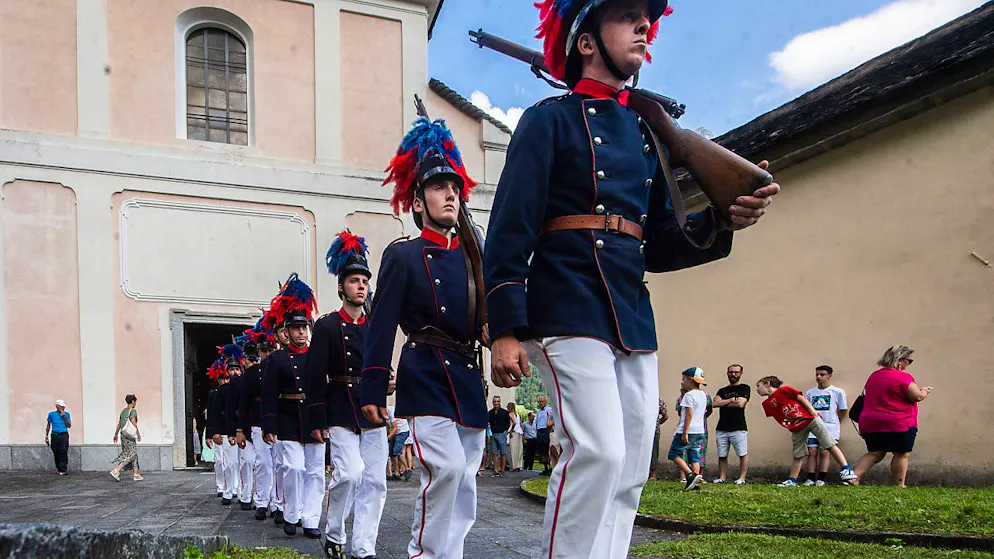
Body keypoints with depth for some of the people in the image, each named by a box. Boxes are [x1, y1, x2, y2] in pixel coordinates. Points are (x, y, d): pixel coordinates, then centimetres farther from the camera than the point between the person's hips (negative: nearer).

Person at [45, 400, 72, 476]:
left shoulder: (67, 414, 8)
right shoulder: (51, 414, 8)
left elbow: (69, 426, 2)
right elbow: (48, 425, 17)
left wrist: (64, 416, -6)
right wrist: (46, 436, 15)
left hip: (64, 435, -1)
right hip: (55, 435, 1)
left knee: (63, 451, -14)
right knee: (56, 452, 1)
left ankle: (63, 469, -17)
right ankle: (59, 469, 12)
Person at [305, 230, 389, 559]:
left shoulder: (374, 328, 12)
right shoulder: (327, 326, -2)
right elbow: (314, 377, -6)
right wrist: (317, 421, -10)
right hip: (341, 414, -5)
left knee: (374, 482, 2)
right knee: (350, 473, -17)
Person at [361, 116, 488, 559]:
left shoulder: (472, 255, 14)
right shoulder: (402, 255, -1)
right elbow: (381, 326, -5)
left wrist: (493, 331, -9)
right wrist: (372, 391, -9)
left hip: (468, 377, 6)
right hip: (426, 377, -6)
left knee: (464, 483, 7)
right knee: (446, 467, -18)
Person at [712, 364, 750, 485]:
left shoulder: (744, 388, 5)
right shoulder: (722, 391, 19)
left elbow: (740, 403, -11)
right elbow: (715, 403, 2)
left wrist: (723, 403, 2)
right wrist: (731, 400, -4)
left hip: (738, 428, -4)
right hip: (722, 428, 4)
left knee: (743, 454, -5)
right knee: (722, 455, 4)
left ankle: (741, 478, 0)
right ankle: (722, 478, 9)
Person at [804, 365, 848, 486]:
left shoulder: (837, 392, 3)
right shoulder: (810, 393, 12)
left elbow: (843, 410, 11)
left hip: (830, 427, -3)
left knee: (824, 452, -8)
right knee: (812, 451, -6)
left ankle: (821, 479, -4)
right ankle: (810, 478, -5)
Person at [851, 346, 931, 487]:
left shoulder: (874, 375, 13)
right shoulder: (903, 377, -12)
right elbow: (917, 396, -13)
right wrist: (925, 391, 8)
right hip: (898, 424, -7)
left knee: (874, 453, 11)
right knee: (902, 454, 6)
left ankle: (854, 477, -5)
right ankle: (899, 486, 8)